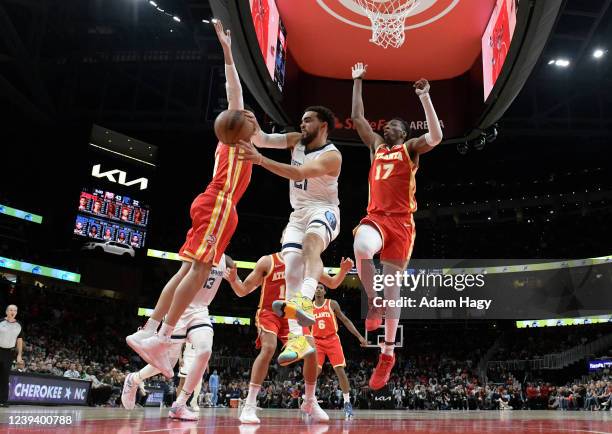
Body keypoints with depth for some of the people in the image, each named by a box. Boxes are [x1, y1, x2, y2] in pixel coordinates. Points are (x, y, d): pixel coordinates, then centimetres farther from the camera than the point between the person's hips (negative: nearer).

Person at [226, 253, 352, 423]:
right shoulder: (267, 261, -7)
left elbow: (332, 284, 9)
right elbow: (243, 290, -6)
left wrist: (343, 271, -11)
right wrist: (234, 280, -28)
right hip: (269, 312, -4)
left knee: (311, 353, -7)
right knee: (268, 348, -30)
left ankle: (310, 402, 15)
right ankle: (249, 406, -24)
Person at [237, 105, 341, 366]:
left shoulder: (332, 155, -16)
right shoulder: (296, 140, 7)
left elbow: (300, 173, -32)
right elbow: (262, 140, -2)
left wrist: (260, 160, -41)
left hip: (323, 211, -6)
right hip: (298, 214, 6)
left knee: (311, 240, -40)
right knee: (291, 269, -11)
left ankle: (305, 301, -62)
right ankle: (296, 336, -14)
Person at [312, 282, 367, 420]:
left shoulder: (332, 304, -1)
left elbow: (345, 321, 1)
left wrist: (359, 336, -5)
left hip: (332, 340, -1)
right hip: (317, 342, 1)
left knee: (340, 371, -7)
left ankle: (347, 403, 4)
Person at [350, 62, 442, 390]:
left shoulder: (410, 148, 9)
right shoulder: (376, 145, 21)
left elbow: (436, 137, -10)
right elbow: (357, 118, 21)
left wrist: (424, 97, -13)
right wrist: (357, 82, 20)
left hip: (401, 221, -2)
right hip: (375, 216, 3)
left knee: (391, 285, -1)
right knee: (361, 248, -35)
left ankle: (388, 353, 10)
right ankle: (373, 304, -10)